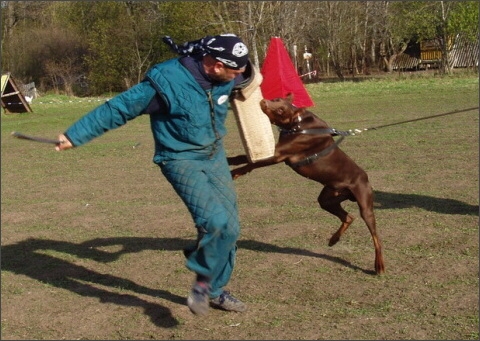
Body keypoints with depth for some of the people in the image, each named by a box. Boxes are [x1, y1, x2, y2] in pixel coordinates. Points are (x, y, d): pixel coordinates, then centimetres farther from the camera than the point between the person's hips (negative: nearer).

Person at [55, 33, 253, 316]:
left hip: (215, 157, 7)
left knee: (230, 227, 8)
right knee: (217, 222, -24)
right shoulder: (165, 81, -25)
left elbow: (245, 79, 20)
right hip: (182, 160, -7)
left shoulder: (225, 78, -9)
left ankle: (215, 291, 27)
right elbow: (119, 108, -17)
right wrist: (74, 136, -11)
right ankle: (203, 281, -1)